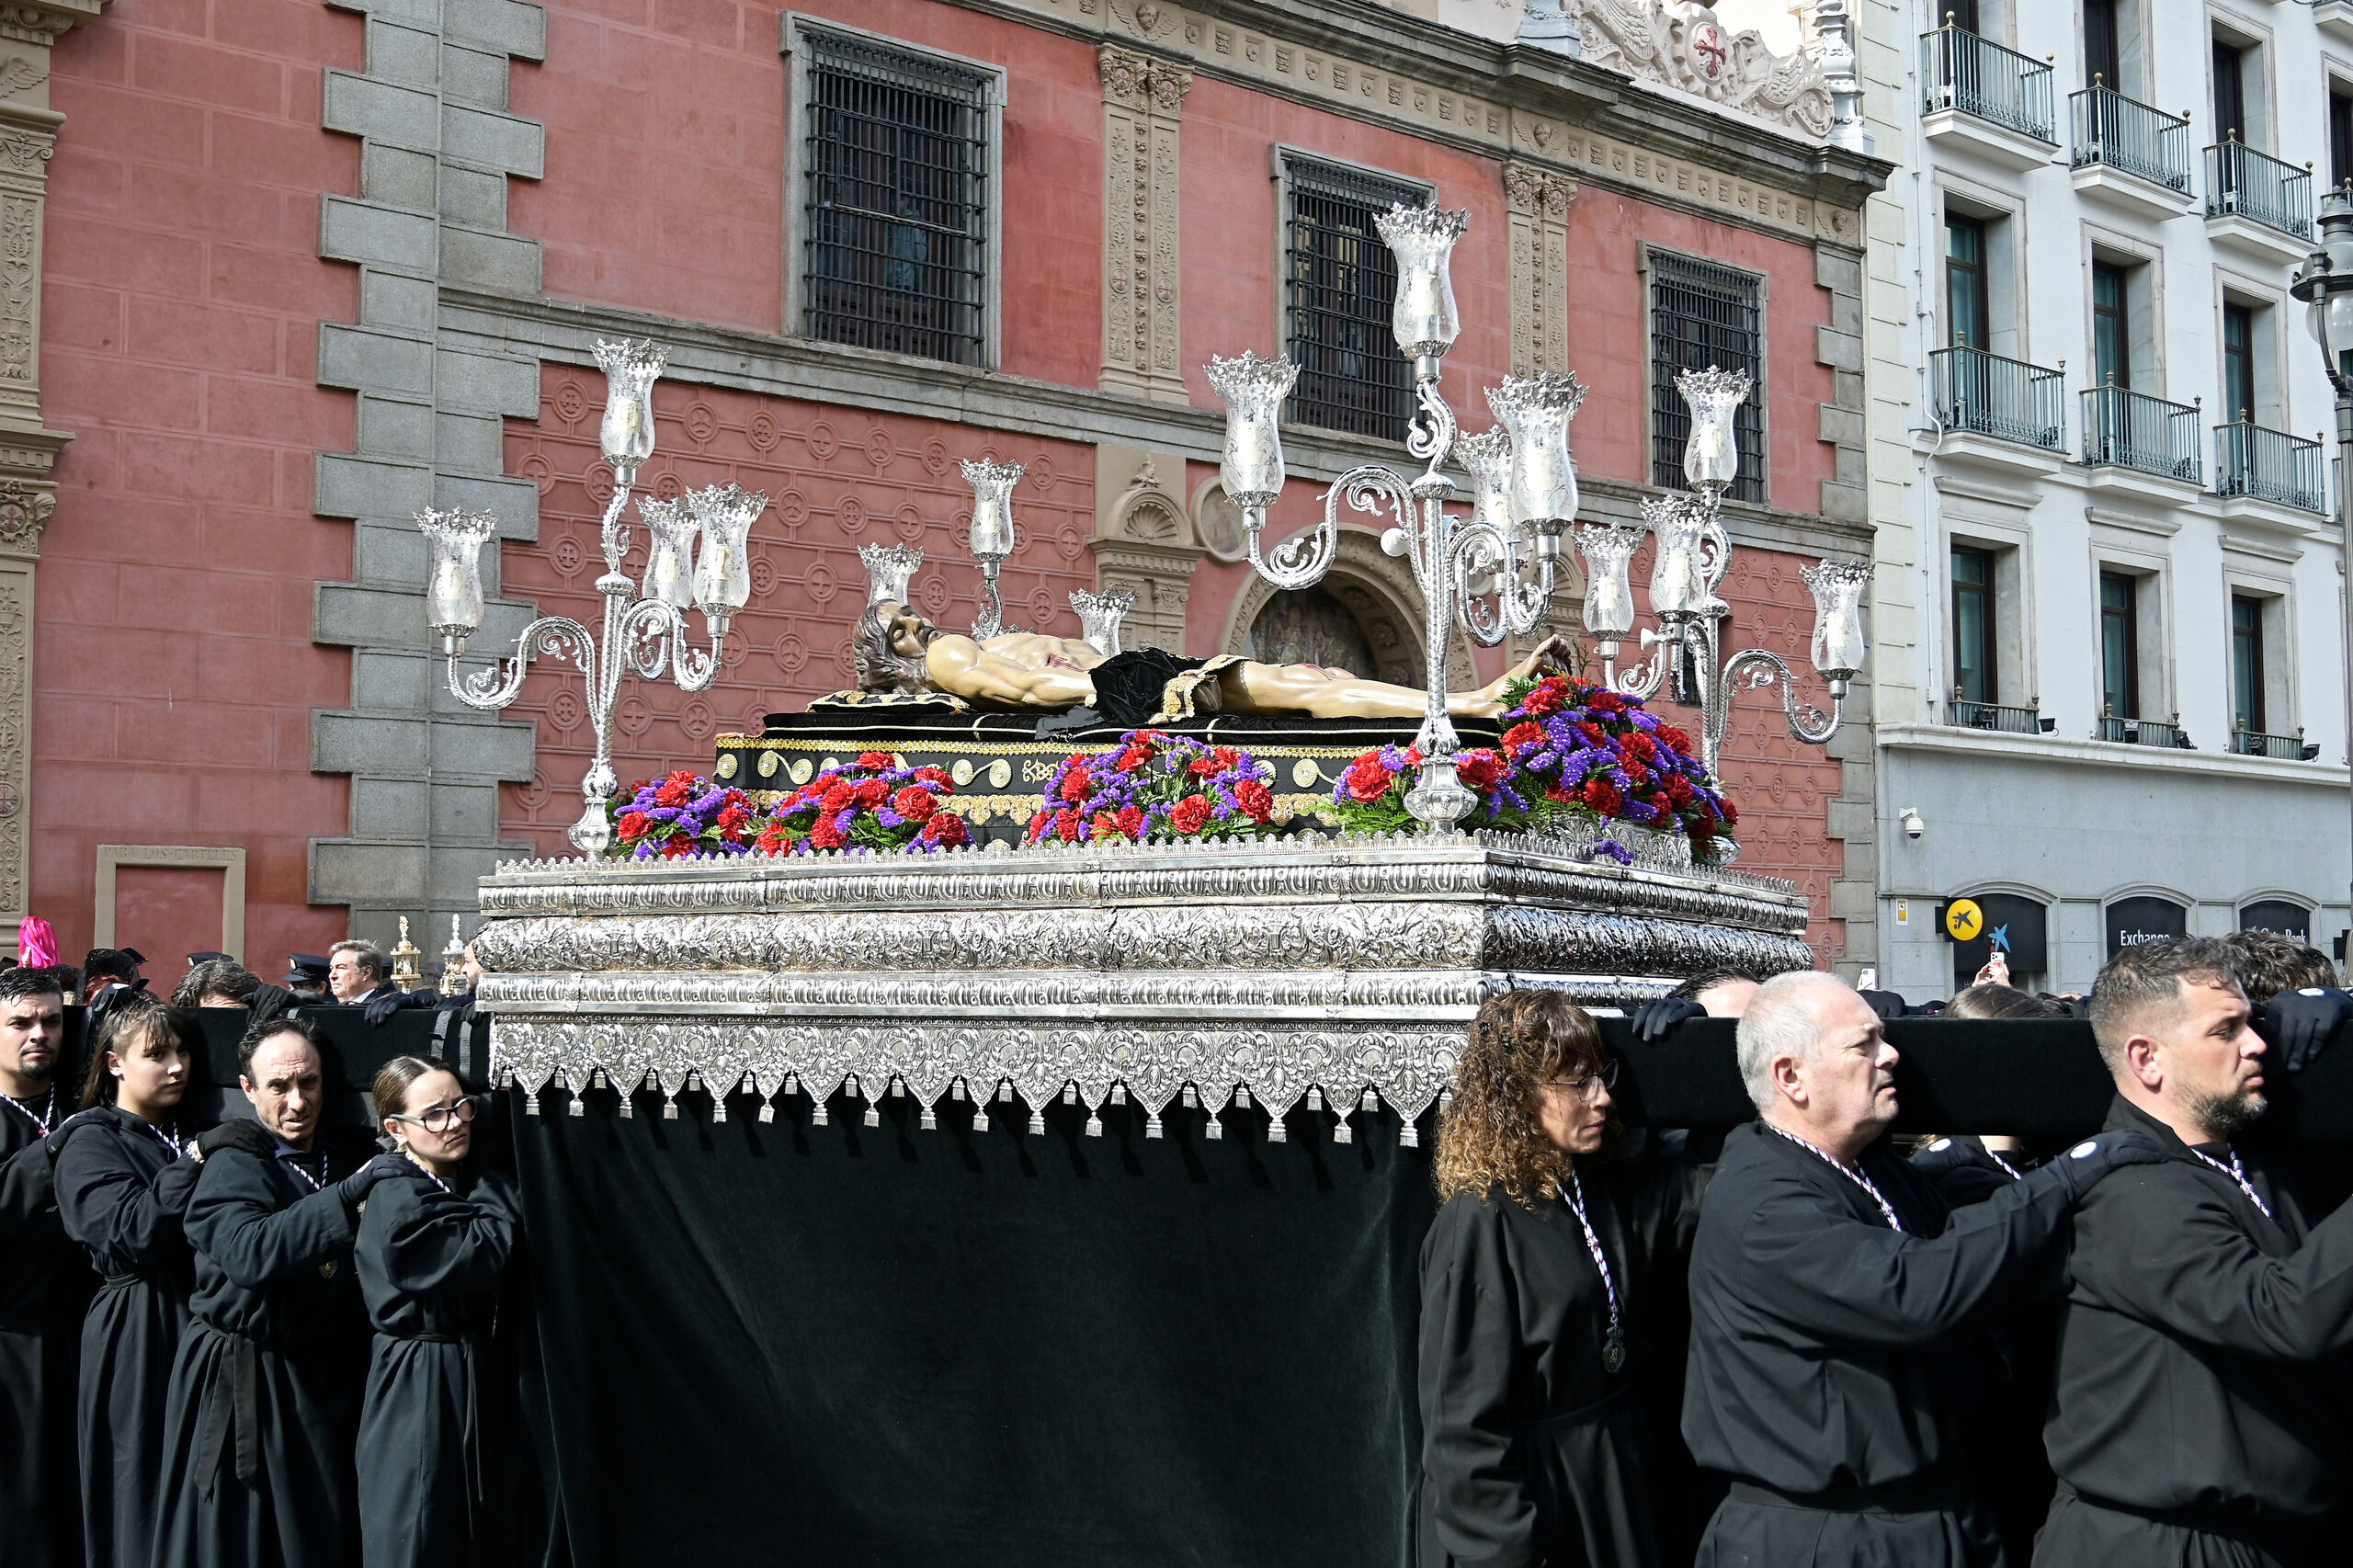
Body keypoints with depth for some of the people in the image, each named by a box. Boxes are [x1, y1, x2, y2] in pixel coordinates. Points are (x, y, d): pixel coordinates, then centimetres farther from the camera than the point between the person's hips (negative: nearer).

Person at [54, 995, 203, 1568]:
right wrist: (195, 1164, -18)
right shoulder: (90, 1143, -3)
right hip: (136, 1342, -5)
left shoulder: (190, 1135, 17)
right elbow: (131, 1231, -18)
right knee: (144, 1502, -1)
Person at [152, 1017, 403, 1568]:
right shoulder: (234, 1165, -11)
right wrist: (347, 1195, -31)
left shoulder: (336, 1160, 12)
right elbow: (249, 1253, -31)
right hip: (242, 1384, -6)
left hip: (321, 1386, 6)